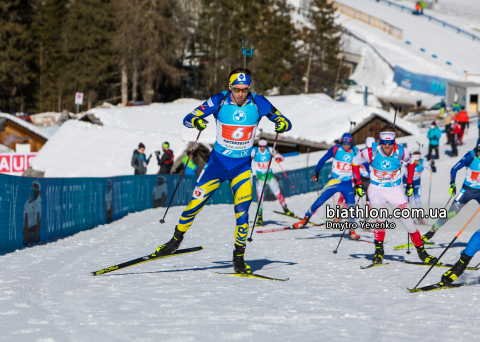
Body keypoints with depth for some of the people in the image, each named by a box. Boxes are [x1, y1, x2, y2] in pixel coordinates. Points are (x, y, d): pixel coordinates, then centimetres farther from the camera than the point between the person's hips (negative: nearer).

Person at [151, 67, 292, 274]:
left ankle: (239, 257, 6)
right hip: (218, 162, 0)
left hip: (242, 166, 0)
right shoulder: (219, 101, -13)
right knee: (195, 204, -1)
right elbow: (187, 119, -11)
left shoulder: (258, 103, -11)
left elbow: (284, 121, -5)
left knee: (242, 213, -11)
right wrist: (195, 121, -35)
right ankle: (176, 239, 24)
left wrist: (283, 125, -30)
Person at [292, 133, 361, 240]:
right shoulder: (335, 149, -7)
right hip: (334, 181, 0)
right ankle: (305, 219, 9)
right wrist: (317, 172, 0)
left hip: (348, 184, 1)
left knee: (351, 206, -11)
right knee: (319, 201, -7)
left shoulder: (356, 152, -5)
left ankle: (352, 231, 1)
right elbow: (323, 160, 5)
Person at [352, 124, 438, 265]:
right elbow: (355, 162, -1)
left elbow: (411, 162, 8)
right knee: (379, 216, -23)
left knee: (407, 219, -7)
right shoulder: (371, 152, -19)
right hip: (376, 190, -1)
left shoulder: (401, 152, -16)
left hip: (395, 190, 1)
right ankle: (379, 249, -6)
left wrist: (410, 183, 9)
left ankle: (421, 250, 7)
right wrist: (358, 183, -1)